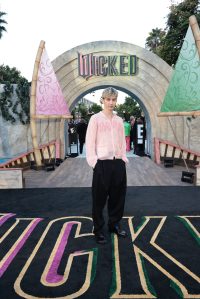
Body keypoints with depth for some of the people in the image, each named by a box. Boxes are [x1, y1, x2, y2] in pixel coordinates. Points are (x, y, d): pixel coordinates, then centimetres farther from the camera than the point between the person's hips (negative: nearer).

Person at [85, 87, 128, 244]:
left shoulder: (119, 120, 12)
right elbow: (90, 142, -6)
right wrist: (94, 162, -12)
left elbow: (122, 141, 16)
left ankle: (114, 224, 32)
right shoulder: (95, 119, -2)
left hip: (119, 163, 5)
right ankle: (98, 229, 19)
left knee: (118, 196, 13)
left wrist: (123, 158, 8)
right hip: (102, 163, -5)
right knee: (99, 198, 4)